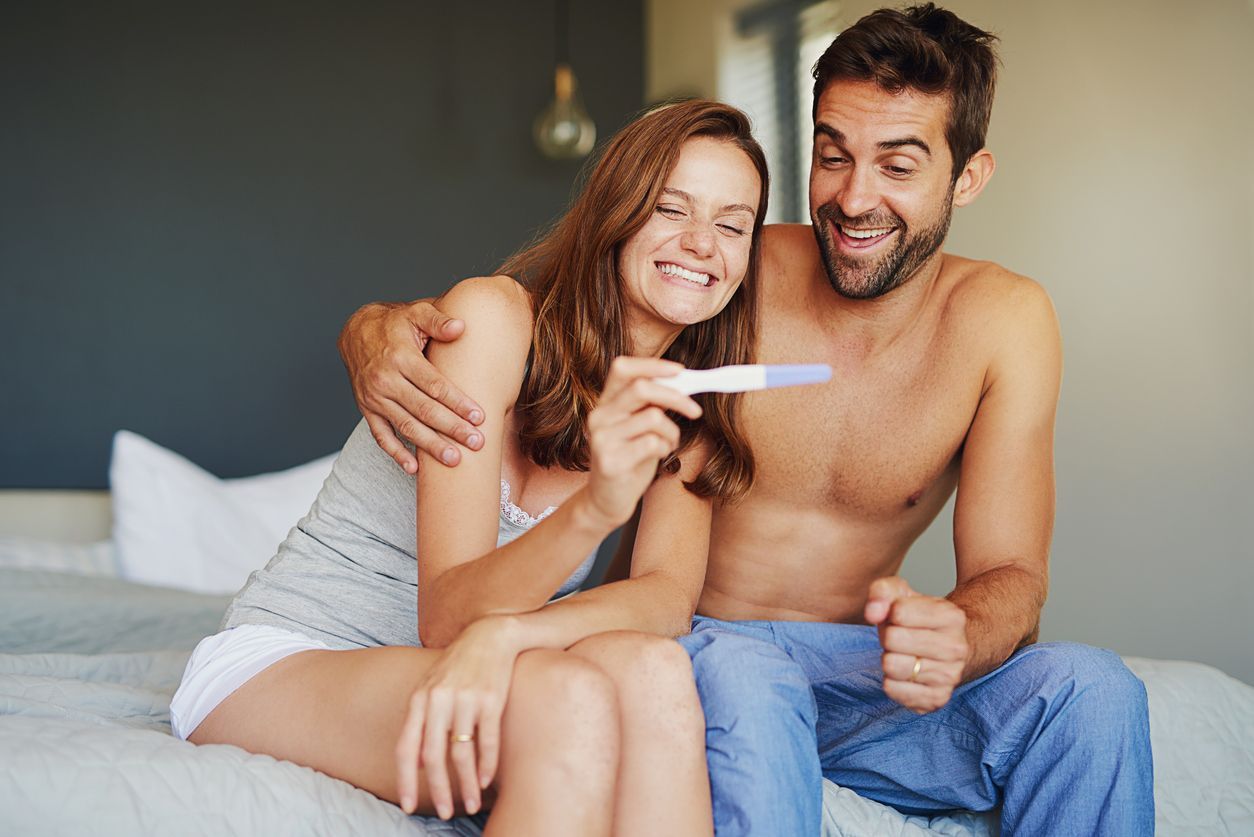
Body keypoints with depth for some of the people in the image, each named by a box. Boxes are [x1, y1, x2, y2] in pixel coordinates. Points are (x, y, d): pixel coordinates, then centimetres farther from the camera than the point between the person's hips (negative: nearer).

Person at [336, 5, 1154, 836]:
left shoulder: (1005, 322, -7)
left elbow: (1011, 575, -10)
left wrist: (957, 639, -36)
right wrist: (378, 330, -29)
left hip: (856, 675, 3)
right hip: (688, 651, -3)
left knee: (1094, 691, -22)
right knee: (743, 675, -38)